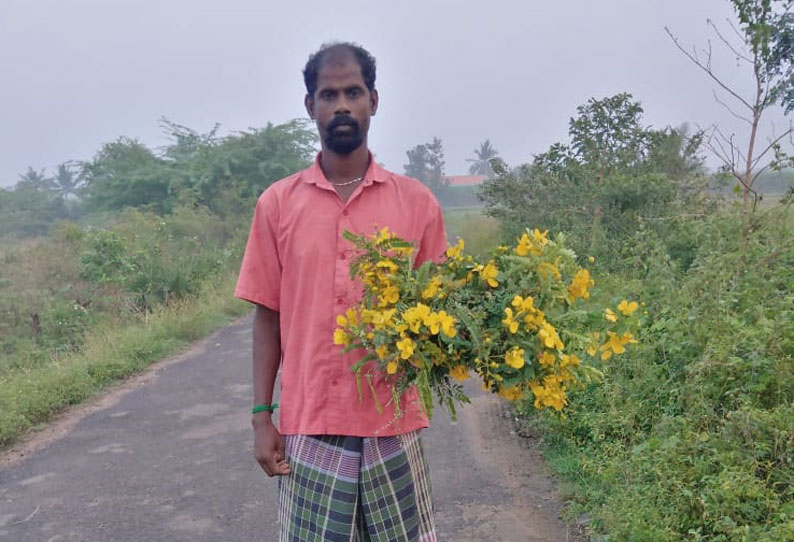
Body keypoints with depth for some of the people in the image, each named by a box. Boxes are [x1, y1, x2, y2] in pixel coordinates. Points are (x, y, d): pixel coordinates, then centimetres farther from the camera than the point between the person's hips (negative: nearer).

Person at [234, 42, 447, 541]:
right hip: (309, 425, 0)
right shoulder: (277, 204, 1)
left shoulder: (416, 201, 1)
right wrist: (262, 417, 2)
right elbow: (268, 314, 4)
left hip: (393, 424, 1)